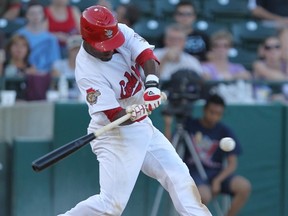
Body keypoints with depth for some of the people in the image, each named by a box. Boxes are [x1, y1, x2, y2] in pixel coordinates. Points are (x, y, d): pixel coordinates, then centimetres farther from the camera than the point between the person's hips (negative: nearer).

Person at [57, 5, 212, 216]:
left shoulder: (121, 32, -9)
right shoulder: (88, 72, -25)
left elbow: (146, 56, -21)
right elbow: (115, 116, -28)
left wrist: (152, 84, -40)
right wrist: (131, 113, -50)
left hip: (142, 126, 7)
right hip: (115, 135, -7)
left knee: (179, 175, 6)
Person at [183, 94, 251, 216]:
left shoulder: (225, 131, 5)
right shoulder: (189, 125, 3)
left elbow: (232, 163, 0)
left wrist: (218, 180, -17)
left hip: (217, 173, 3)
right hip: (194, 172, -3)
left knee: (244, 186, -27)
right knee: (204, 195, -38)